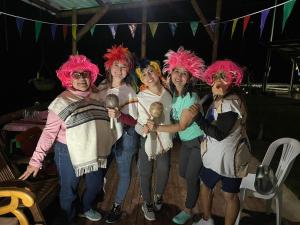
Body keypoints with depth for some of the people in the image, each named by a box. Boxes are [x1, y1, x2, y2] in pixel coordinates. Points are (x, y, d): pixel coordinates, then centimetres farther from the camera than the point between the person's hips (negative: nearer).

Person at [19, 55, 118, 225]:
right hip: (69, 153, -5)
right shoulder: (61, 102, -13)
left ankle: (87, 209, 52)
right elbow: (49, 133, -14)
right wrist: (36, 160, -16)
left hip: (93, 152, 5)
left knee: (96, 185, 21)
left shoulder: (97, 97, 1)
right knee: (69, 191, 14)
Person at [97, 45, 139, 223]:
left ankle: (117, 206, 34)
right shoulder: (101, 87, -1)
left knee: (124, 172, 11)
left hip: (125, 136, -3)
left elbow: (134, 121, -14)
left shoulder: (130, 91, -12)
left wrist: (119, 115, -31)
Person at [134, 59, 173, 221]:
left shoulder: (168, 93, -6)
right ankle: (147, 203, 36)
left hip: (165, 140, 3)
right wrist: (143, 129, -32)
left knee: (164, 172, 16)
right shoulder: (140, 97, -15)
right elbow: (137, 122, -15)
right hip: (147, 141, -3)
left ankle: (158, 196, 46)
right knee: (145, 173, 10)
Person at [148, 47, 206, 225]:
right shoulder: (174, 93, -4)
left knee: (192, 176, 6)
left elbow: (182, 125, -24)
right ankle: (199, 187, 50)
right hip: (186, 140, 7)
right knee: (183, 173, 19)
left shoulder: (191, 97, -26)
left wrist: (156, 128, -25)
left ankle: (188, 210, 29)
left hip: (199, 141, -7)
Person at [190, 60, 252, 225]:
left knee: (230, 195, 8)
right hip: (215, 155, 10)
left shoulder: (230, 103, -24)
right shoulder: (220, 99, 6)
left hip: (228, 157, -10)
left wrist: (198, 117, -27)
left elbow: (219, 134, -27)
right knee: (205, 185, 22)